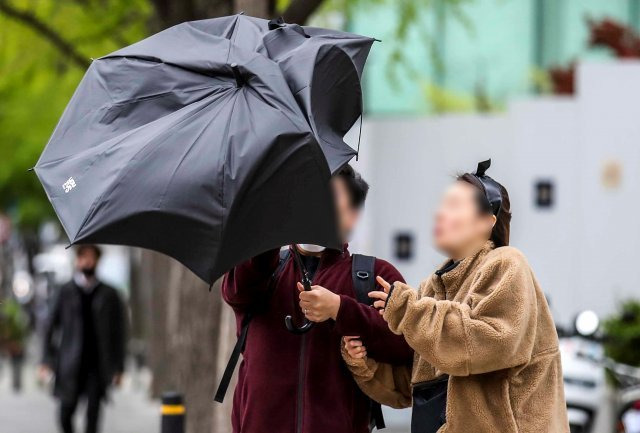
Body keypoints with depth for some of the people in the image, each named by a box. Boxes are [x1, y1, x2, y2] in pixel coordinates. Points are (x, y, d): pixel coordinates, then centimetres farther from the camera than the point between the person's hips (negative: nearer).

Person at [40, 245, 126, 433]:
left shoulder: (109, 295, 6)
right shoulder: (66, 292, 6)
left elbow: (118, 331, 7)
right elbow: (51, 326, 8)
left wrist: (118, 367, 2)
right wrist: (47, 360, 1)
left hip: (98, 365, -1)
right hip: (71, 365, 1)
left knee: (93, 413, -9)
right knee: (66, 412, 0)